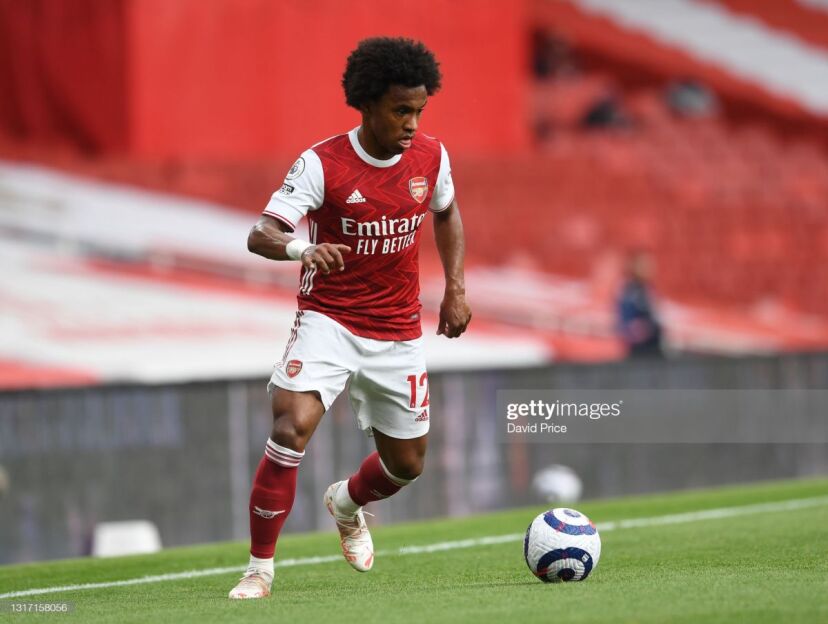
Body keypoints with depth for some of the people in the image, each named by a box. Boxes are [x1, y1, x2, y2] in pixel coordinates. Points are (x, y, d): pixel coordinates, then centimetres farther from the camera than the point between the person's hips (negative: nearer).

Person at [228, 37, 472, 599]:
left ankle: (347, 503, 49)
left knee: (407, 463, 12)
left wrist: (455, 288, 9)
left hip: (398, 331, 5)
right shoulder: (321, 164, -17)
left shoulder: (431, 157, -4)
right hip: (328, 320, -4)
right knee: (291, 428, -27)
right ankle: (260, 568, -16)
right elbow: (259, 236, -24)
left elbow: (447, 213, 19)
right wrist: (302, 248, -46)